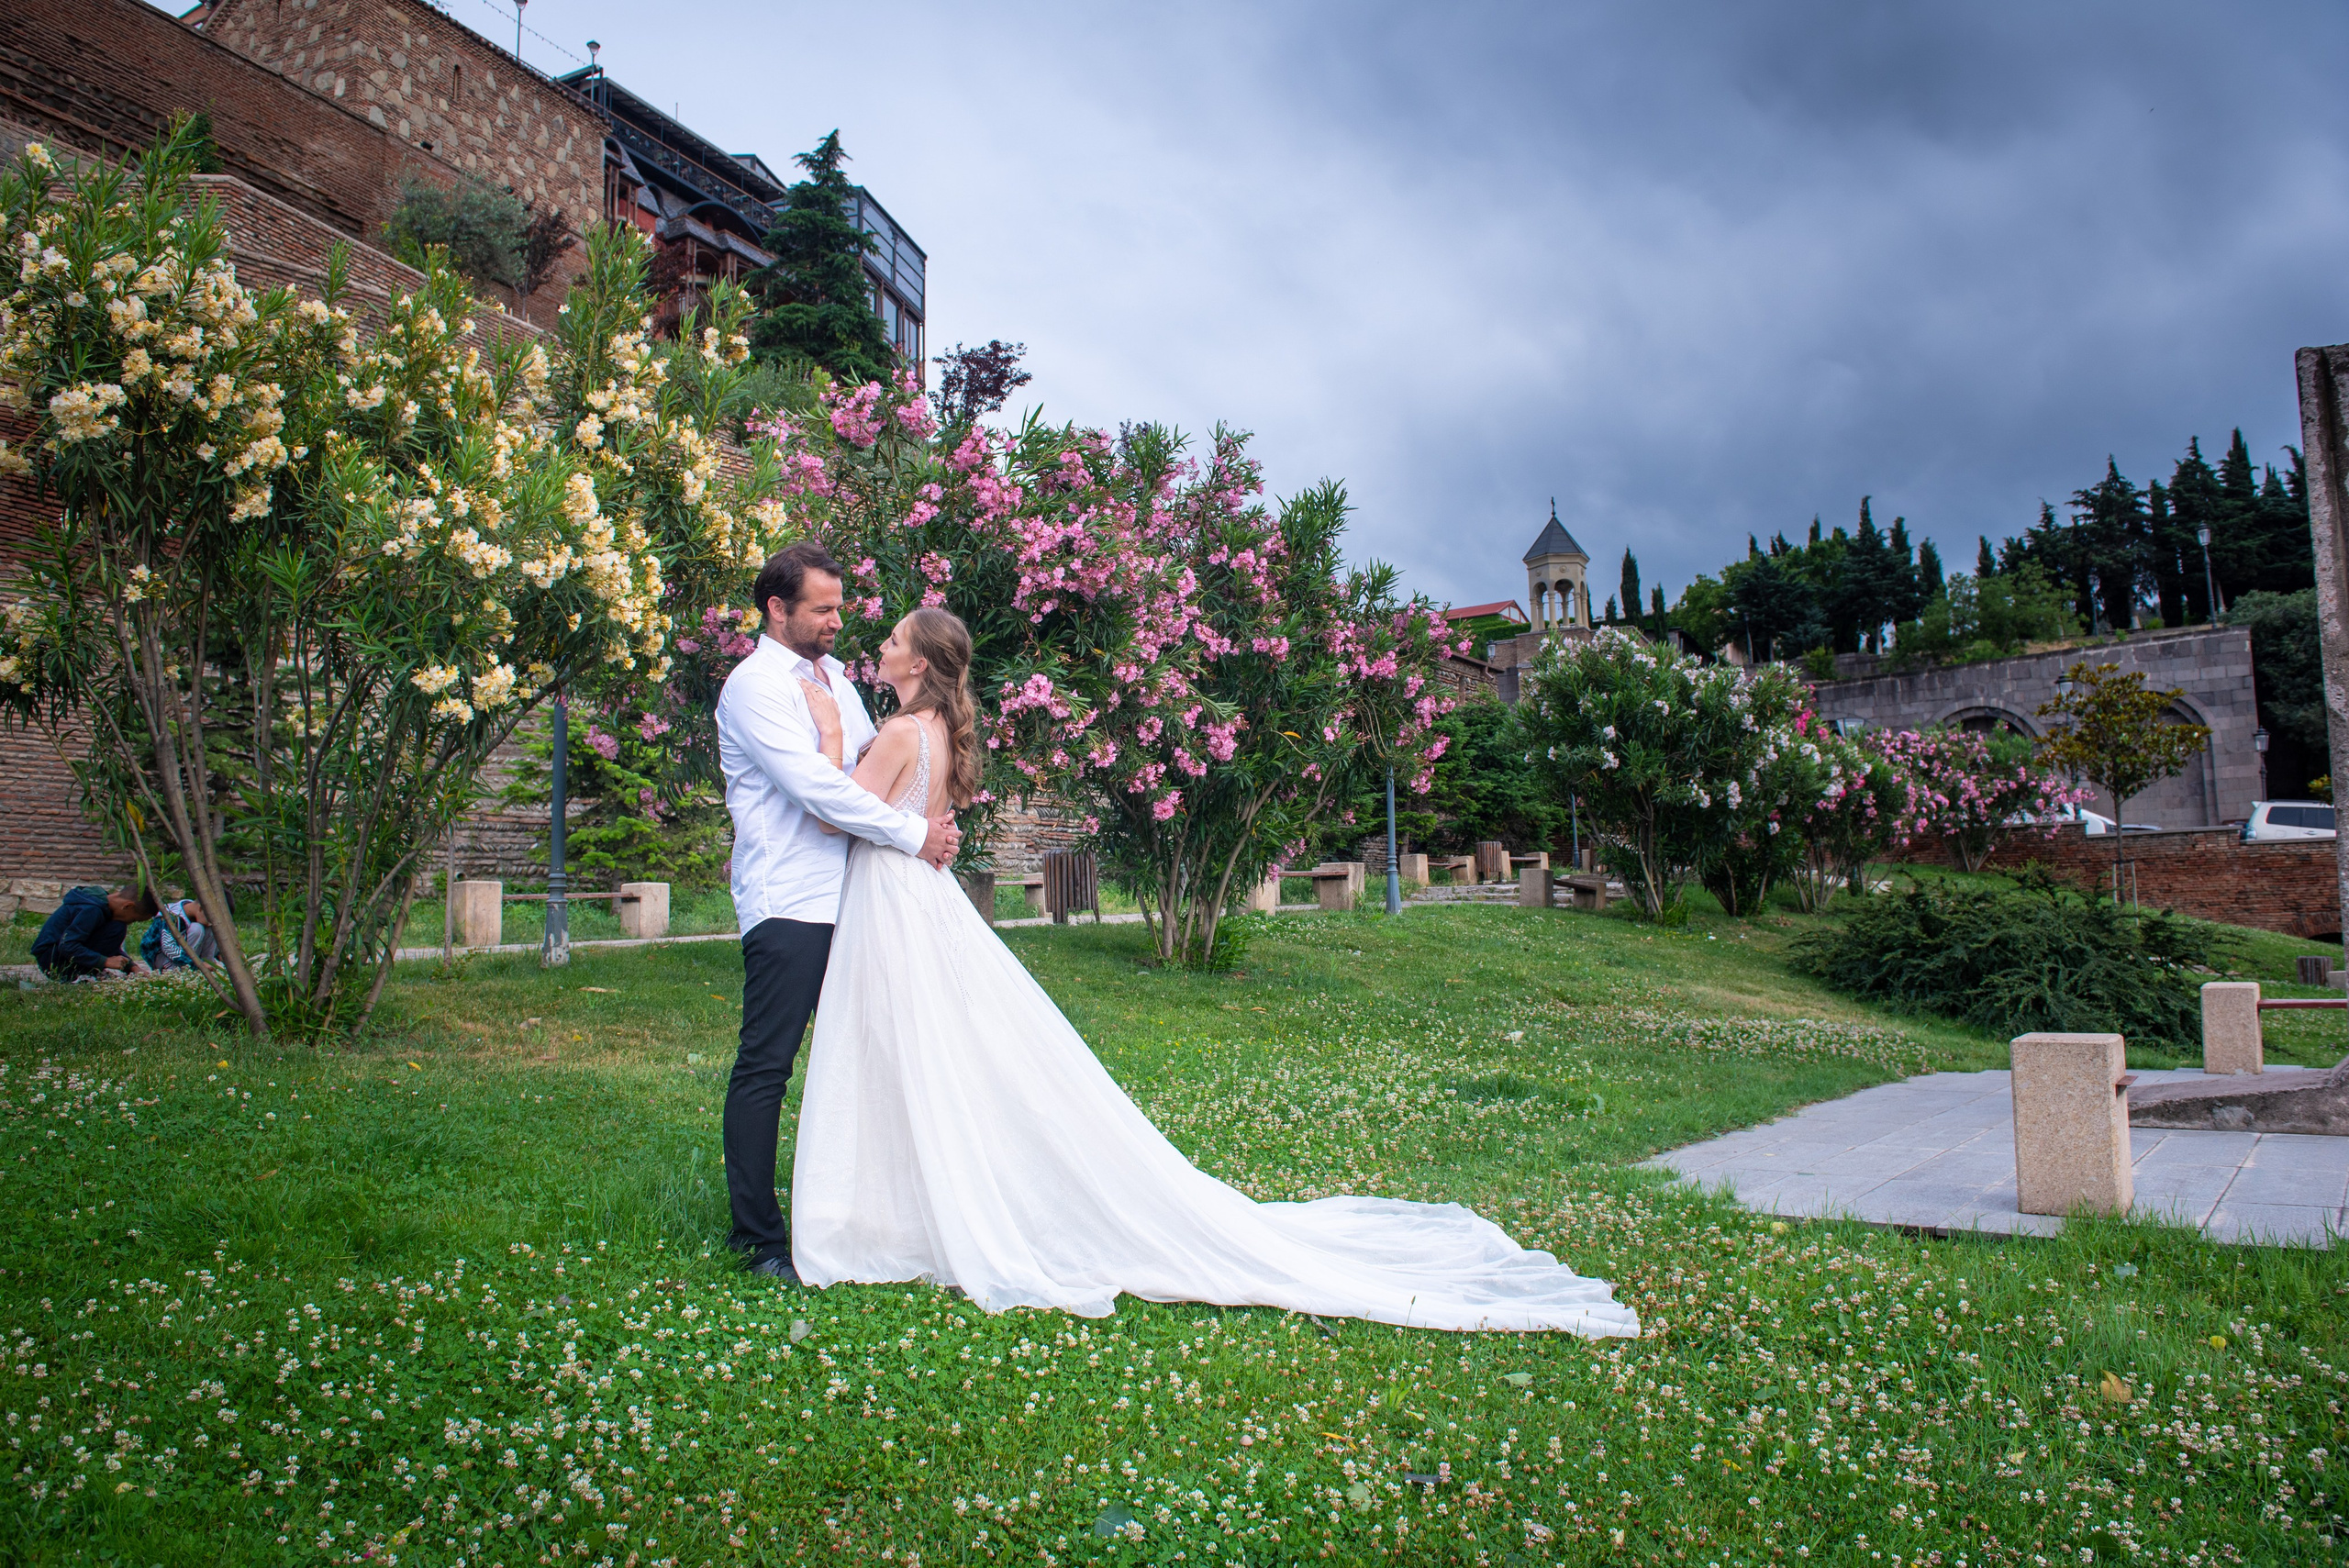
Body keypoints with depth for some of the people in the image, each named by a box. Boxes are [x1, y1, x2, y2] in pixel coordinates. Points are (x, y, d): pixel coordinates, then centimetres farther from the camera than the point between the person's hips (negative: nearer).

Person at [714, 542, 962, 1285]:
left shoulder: (834, 675, 17)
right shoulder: (755, 686, -9)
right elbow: (815, 786, -18)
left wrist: (931, 819, 4)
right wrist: (912, 833, -15)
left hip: (849, 899, 9)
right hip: (787, 907, -9)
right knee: (765, 1068, -3)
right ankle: (759, 1237, 6)